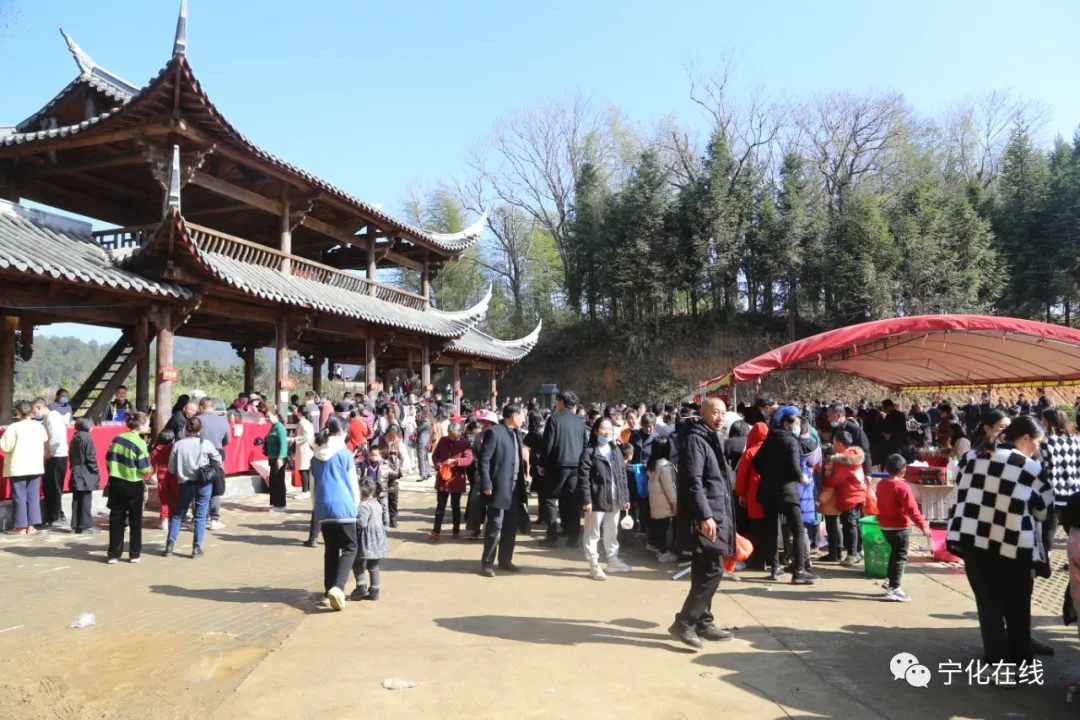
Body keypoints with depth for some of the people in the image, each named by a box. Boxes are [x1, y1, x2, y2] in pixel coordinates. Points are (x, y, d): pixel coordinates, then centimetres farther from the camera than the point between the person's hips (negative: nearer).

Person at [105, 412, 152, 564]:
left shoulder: (117, 438, 3)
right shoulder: (140, 443, -15)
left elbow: (108, 460, 8)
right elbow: (145, 469, -15)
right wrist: (150, 467, 6)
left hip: (116, 483, 5)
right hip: (134, 485, -5)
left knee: (116, 518, 11)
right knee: (135, 520, 9)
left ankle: (114, 554, 12)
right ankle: (134, 554, 14)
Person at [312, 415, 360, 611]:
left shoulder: (316, 456, 11)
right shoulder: (344, 453, -4)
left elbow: (314, 484, 15)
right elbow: (353, 482, 1)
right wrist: (356, 504, 14)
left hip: (322, 509, 5)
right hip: (342, 507, -5)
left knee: (330, 550, 14)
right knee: (349, 548, 2)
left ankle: (329, 593, 14)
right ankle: (337, 587, -16)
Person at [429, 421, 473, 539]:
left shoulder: (465, 443, -8)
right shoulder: (442, 440, 3)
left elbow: (469, 459, -17)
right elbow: (435, 455, 8)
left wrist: (455, 461, -30)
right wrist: (438, 464, -13)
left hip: (456, 480, -2)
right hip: (442, 478, 3)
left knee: (455, 506, 8)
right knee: (440, 505, 5)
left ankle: (456, 531, 18)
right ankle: (436, 530, 8)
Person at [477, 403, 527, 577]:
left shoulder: (516, 433, 13)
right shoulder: (494, 432, -13)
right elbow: (484, 460, -16)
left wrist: (523, 476, 9)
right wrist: (486, 485, -19)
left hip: (515, 487, 8)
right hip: (499, 488, -8)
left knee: (511, 526, 14)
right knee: (494, 526, -1)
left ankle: (505, 560, 26)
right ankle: (487, 563, 11)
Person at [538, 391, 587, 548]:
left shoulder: (554, 418, -7)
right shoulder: (580, 421, 9)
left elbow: (548, 443, -9)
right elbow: (585, 444, 12)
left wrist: (543, 464, -1)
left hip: (558, 464, -5)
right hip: (576, 464, 5)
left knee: (551, 500, 5)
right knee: (573, 501, 8)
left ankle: (552, 537, 2)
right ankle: (574, 537, 8)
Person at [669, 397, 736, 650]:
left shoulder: (710, 439, 19)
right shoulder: (694, 439, -13)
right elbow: (692, 482, -22)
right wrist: (705, 515, -27)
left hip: (715, 515, 10)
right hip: (704, 518, -10)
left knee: (705, 572, 13)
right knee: (712, 571, -10)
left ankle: (703, 622, 21)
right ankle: (683, 623, -4)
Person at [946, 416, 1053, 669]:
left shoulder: (975, 460, 8)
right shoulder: (1031, 468, -2)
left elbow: (963, 496, 8)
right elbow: (1044, 510, 4)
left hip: (974, 540, 2)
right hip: (1014, 545, -2)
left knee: (989, 604, 9)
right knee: (1017, 607, 15)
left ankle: (997, 663, 8)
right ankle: (1020, 660, 27)